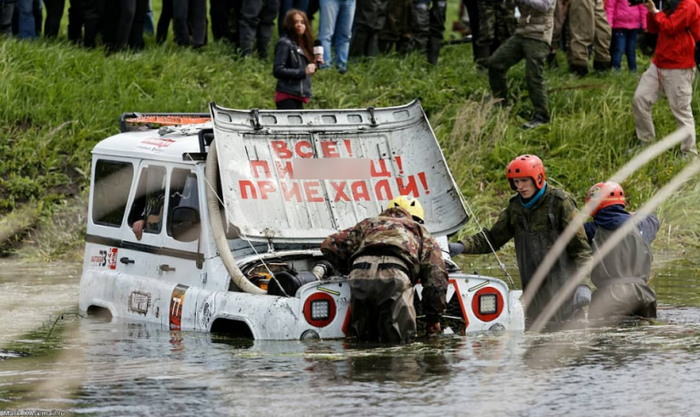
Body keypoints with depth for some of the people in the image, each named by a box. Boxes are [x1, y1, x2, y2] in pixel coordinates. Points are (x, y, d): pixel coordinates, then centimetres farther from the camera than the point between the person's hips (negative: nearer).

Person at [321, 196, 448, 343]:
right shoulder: (420, 231, 34)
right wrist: (434, 317, 31)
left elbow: (329, 246, 30)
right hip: (395, 275, -3)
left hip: (360, 275, 3)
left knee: (366, 338, 15)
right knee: (398, 339, 3)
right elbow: (436, 276, 24)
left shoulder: (368, 223, 39)